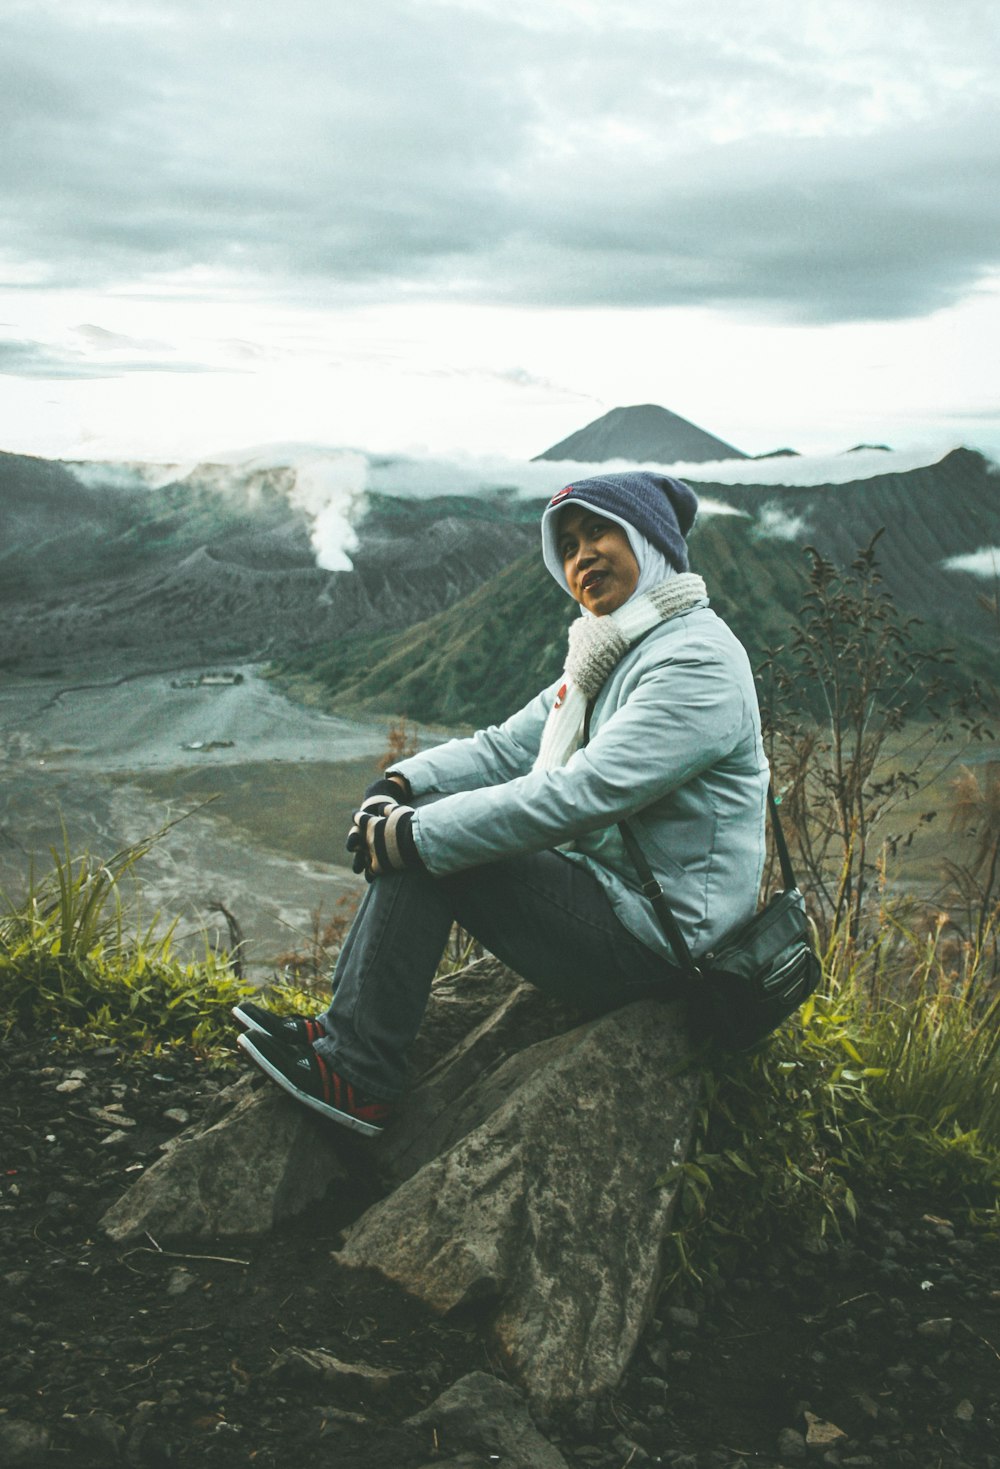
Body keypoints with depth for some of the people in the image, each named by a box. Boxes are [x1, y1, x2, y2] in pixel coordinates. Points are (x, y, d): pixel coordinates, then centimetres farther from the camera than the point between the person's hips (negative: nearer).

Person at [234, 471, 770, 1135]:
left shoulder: (697, 662, -19)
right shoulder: (609, 653, 12)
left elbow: (576, 795, -28)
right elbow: (509, 746, 10)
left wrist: (417, 835, -25)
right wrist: (400, 784, -7)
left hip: (654, 944, -9)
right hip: (610, 888, 9)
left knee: (430, 844, -16)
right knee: (419, 827, 3)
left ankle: (358, 1077, -8)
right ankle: (342, 1030, 4)